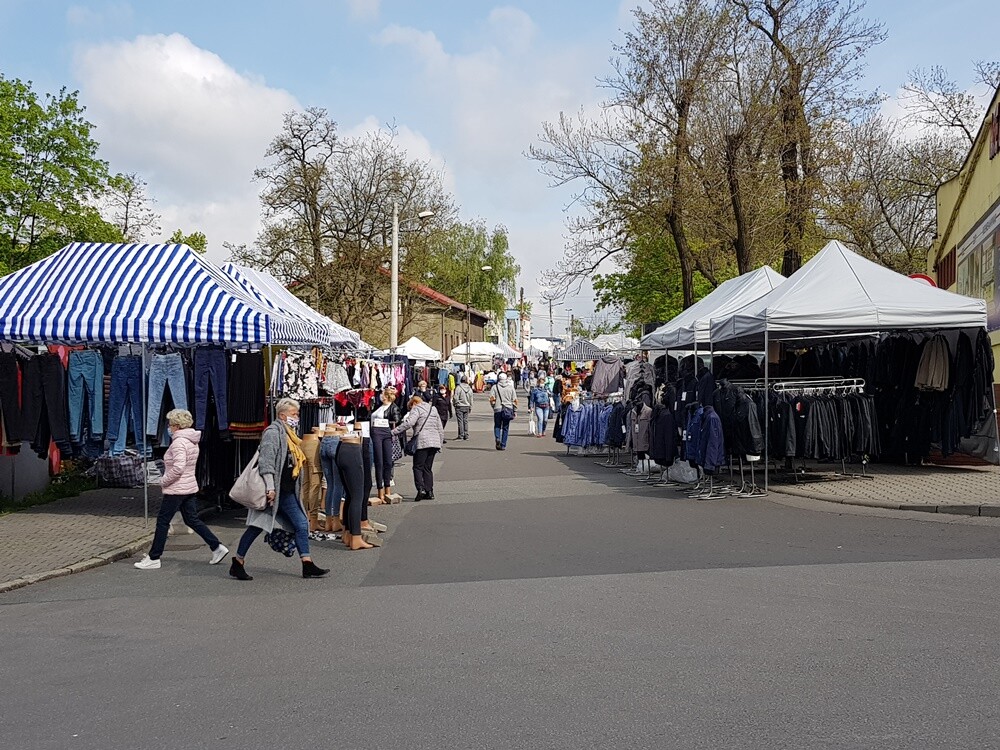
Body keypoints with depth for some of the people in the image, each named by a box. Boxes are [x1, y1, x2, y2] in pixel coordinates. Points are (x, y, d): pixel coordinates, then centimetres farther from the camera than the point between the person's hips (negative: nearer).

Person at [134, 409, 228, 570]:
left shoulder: (179, 442, -19)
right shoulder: (192, 441, 11)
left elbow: (178, 467, -28)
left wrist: (164, 481, -15)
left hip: (176, 489, -9)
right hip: (190, 487, 9)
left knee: (162, 521, 0)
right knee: (192, 520, 14)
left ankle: (153, 558, 7)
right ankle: (217, 547, 10)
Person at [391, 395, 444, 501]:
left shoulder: (416, 409, 1)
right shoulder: (433, 409, 22)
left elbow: (409, 423, -16)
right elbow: (440, 428, 20)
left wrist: (394, 431, -16)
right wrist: (440, 443, 24)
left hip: (422, 442, -6)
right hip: (435, 442, 6)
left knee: (418, 467, -1)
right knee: (428, 468, 12)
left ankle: (421, 489, -16)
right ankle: (429, 492, 8)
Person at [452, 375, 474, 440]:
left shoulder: (458, 388, -12)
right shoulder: (469, 389, 2)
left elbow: (455, 397, -13)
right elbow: (471, 399, 8)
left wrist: (455, 404, 2)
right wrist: (470, 407, 17)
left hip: (459, 406, -4)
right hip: (467, 407, 4)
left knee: (460, 421, -1)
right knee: (466, 421, 10)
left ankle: (461, 436, -1)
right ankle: (466, 436, 11)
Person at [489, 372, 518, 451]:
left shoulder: (494, 387, 3)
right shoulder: (511, 387, 7)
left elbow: (491, 399, -8)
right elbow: (515, 400, 3)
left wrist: (493, 406, 9)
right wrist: (514, 410, 12)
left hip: (498, 409, -1)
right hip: (508, 409, 1)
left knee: (497, 426, 12)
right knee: (505, 428, 8)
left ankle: (497, 438, -16)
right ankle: (503, 445, 6)